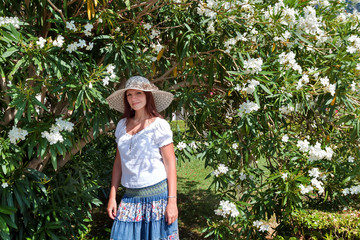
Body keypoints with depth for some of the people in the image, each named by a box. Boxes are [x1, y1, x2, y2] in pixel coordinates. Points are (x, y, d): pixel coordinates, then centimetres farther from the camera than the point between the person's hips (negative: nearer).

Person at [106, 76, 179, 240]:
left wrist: (172, 200, -12)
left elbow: (170, 163, -7)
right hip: (130, 196, 4)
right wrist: (112, 197, 9)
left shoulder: (159, 125, -6)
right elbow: (119, 162, 12)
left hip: (156, 195, -4)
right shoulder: (122, 125, 8)